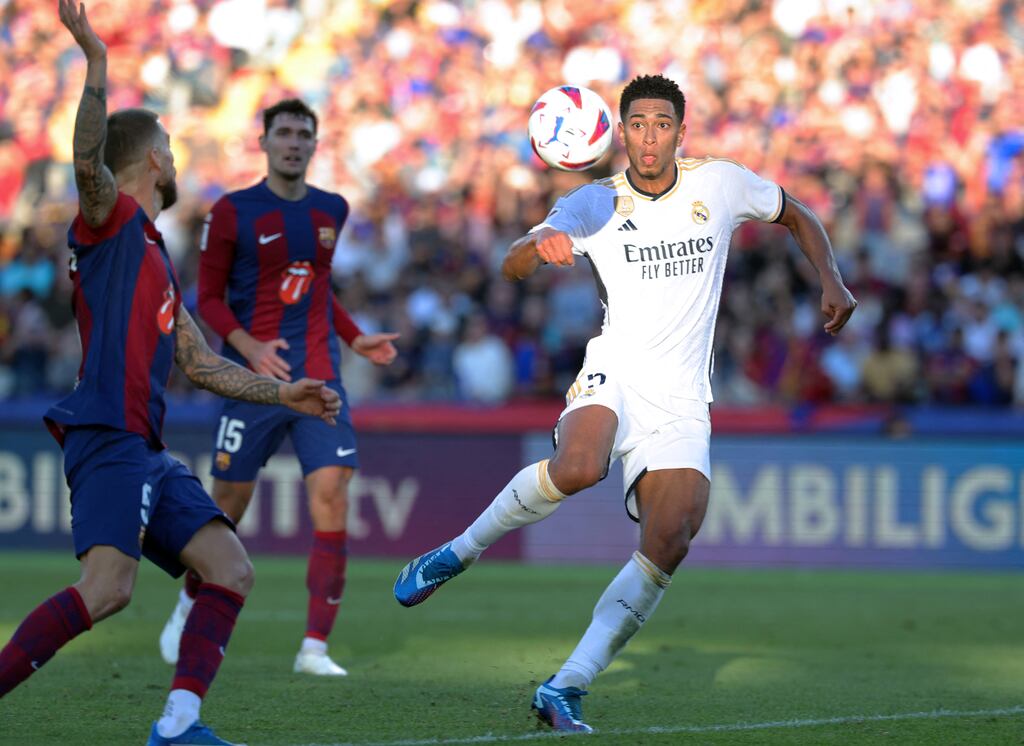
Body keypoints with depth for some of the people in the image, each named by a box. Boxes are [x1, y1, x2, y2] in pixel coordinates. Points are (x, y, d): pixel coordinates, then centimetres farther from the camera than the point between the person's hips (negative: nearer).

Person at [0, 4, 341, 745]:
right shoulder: (111, 216, 1)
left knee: (231, 572, 0)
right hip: (107, 435, -10)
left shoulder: (157, 256, 27)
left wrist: (281, 393, 31)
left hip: (147, 450, 10)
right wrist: (96, 63, -33)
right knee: (108, 587, -24)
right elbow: (88, 161, -23)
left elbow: (199, 363, 32)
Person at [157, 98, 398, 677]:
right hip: (253, 380, -3)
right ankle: (191, 605, 32)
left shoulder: (332, 211, 11)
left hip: (319, 380, 3)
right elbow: (209, 298, 0)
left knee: (332, 493, -13)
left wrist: (356, 339, 13)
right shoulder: (233, 212, -2)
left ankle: (316, 647, -12)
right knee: (230, 503, 3)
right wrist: (249, 346, -16)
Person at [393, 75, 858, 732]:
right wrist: (539, 248, -36)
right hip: (614, 374, -2)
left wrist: (831, 280, 7)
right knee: (578, 468, -35)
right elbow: (512, 266, -12)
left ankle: (567, 688, -14)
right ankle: (458, 554, -13)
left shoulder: (721, 183, 5)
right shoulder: (596, 203, 0)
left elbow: (797, 216, 23)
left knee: (670, 544, -16)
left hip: (681, 400, 2)